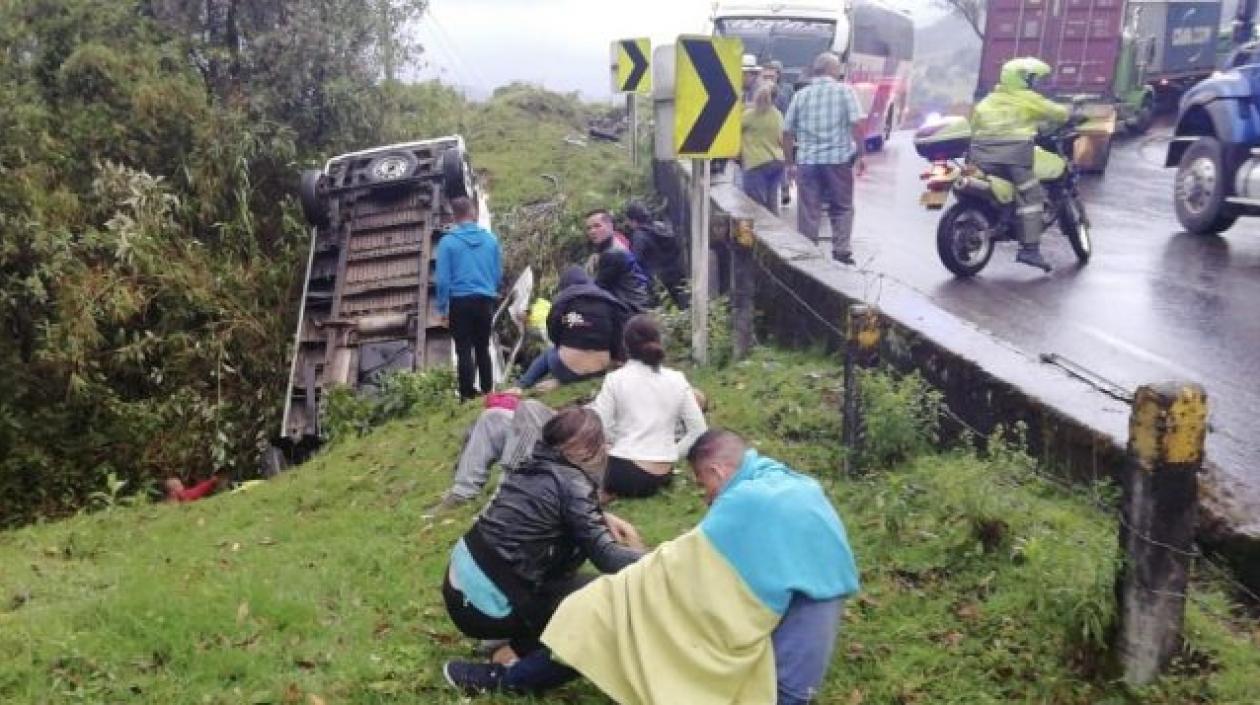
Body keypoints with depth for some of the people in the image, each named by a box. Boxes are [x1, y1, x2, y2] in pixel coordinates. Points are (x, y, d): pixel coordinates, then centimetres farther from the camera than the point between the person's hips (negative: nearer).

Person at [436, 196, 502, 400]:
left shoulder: (448, 241, -7)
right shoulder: (491, 238, 1)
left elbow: (443, 279, -7)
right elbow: (499, 273, 8)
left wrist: (442, 307, 0)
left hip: (460, 301, -3)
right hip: (485, 300, 3)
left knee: (464, 350, 1)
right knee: (483, 349, 14)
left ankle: (468, 396, 0)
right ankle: (487, 392, 16)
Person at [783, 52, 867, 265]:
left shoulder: (801, 95, 10)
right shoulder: (844, 91, 1)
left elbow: (787, 132, 9)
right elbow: (856, 124, -9)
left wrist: (790, 163, 15)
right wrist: (860, 155, -4)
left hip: (807, 161, 2)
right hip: (838, 159, -2)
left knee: (808, 211, 5)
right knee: (842, 208, 11)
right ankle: (842, 250, 4)